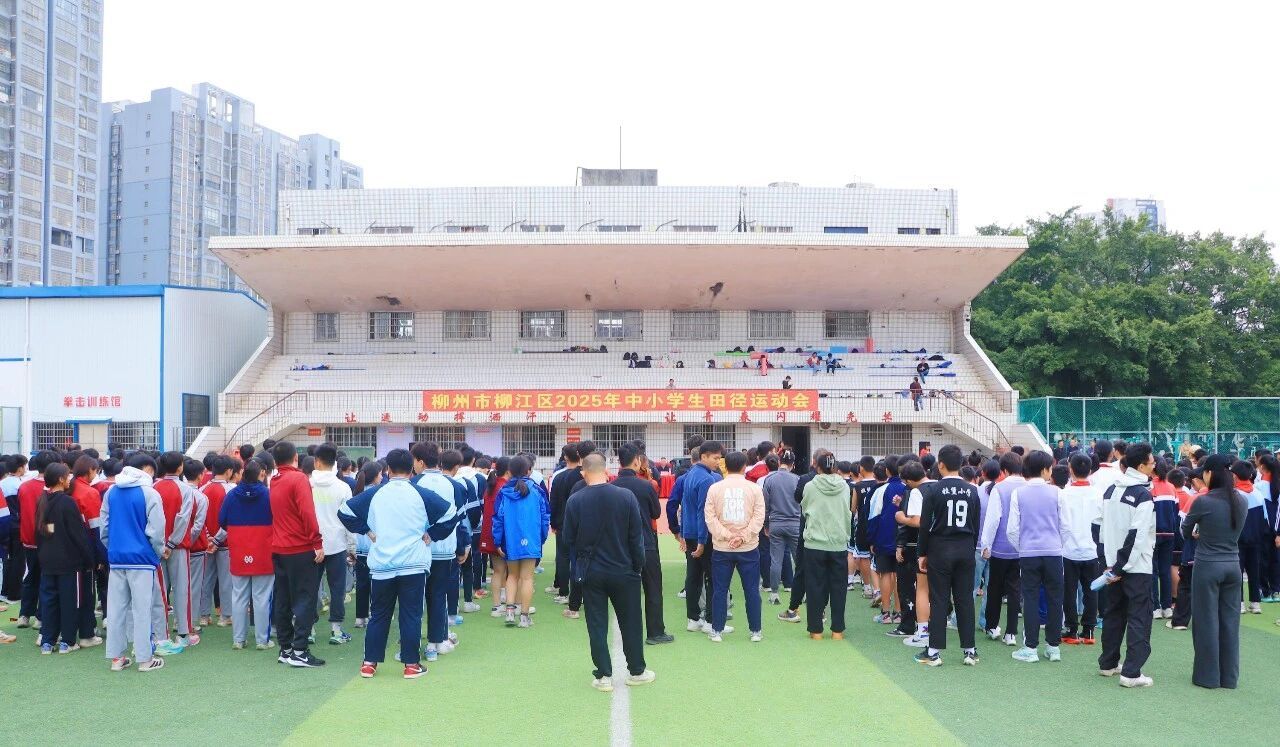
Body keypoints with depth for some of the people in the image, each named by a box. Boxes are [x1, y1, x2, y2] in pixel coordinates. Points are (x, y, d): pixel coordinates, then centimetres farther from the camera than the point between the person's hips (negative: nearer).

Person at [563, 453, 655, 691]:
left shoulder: (575, 500, -11)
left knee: (597, 624, 8)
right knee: (631, 622, 14)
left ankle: (603, 676, 12)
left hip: (591, 571, 0)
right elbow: (637, 536, -7)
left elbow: (569, 538, -4)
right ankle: (636, 671, 24)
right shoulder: (626, 496, -11)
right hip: (623, 570, 0)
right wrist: (638, 565, 4)